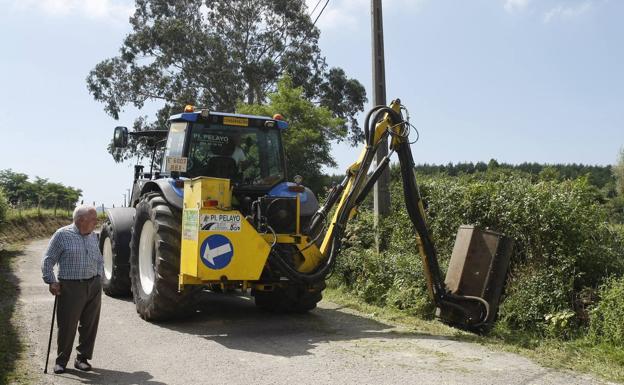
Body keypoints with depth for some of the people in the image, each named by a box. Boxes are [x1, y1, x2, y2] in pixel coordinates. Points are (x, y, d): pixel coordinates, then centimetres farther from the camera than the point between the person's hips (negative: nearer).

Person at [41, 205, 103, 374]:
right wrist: (51, 282, -9)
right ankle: (61, 361, 16)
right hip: (71, 287, -5)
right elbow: (48, 261, -2)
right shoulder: (62, 235, -5)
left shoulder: (93, 236, 11)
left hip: (94, 286, 5)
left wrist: (99, 276, 12)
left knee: (90, 325, 7)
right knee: (67, 326, 0)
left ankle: (82, 358, 21)